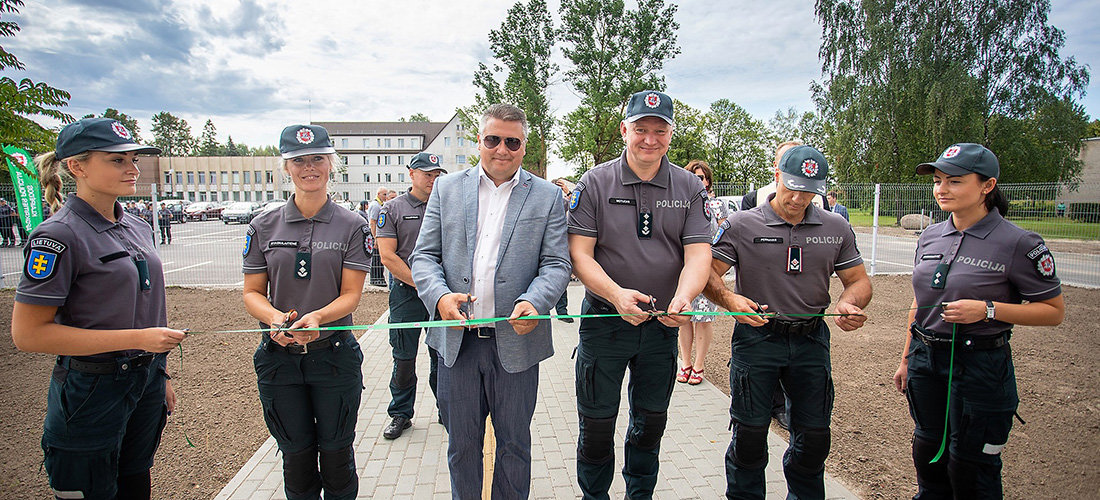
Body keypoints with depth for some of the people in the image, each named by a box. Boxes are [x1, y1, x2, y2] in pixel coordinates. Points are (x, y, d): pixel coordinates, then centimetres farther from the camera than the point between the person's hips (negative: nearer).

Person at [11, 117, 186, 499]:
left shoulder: (137, 228, 7)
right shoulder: (59, 235, -15)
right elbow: (28, 333, -18)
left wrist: (161, 377, 15)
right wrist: (136, 338, -23)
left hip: (146, 381, 7)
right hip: (91, 391, -7)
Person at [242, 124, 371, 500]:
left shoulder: (352, 226, -2)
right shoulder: (263, 227, 4)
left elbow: (351, 294, -6)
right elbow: (252, 292, 4)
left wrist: (317, 317, -26)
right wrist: (274, 317, -18)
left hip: (334, 354, -1)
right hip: (278, 357, 2)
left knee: (336, 455, 11)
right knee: (296, 455, 14)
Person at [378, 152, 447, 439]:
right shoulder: (392, 209, 1)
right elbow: (387, 256, -5)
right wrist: (420, 283, -12)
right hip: (406, 294, -1)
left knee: (443, 356, 9)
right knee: (404, 359, 7)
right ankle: (400, 415, 22)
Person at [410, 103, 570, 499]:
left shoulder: (547, 196, 3)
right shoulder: (446, 189, 7)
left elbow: (556, 264, -3)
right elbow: (424, 255, 4)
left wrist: (532, 303, -22)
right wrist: (439, 295, -16)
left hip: (516, 341, -1)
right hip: (457, 340, 2)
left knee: (514, 444, 15)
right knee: (461, 443, 16)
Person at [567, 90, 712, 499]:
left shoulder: (690, 188, 1)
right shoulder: (596, 182, -6)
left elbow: (698, 252, -7)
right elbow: (578, 253, -11)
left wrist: (683, 297, -27)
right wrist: (617, 294, -27)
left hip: (663, 325, 3)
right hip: (604, 321, -2)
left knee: (652, 420, 19)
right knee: (597, 423, 9)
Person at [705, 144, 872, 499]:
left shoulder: (836, 228, 6)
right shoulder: (741, 226, -4)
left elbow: (859, 280, 11)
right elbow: (708, 272, -6)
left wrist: (848, 305, -12)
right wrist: (730, 300, -26)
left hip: (811, 339, 3)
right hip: (757, 336, -3)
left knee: (815, 434, 11)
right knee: (750, 431, 5)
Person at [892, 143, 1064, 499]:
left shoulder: (1017, 243, -11)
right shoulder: (930, 237, 6)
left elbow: (1054, 312, -6)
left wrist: (987, 309, -21)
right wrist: (906, 360, 16)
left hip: (980, 365, -5)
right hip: (926, 359, 5)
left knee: (970, 469, 7)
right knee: (927, 452, 17)